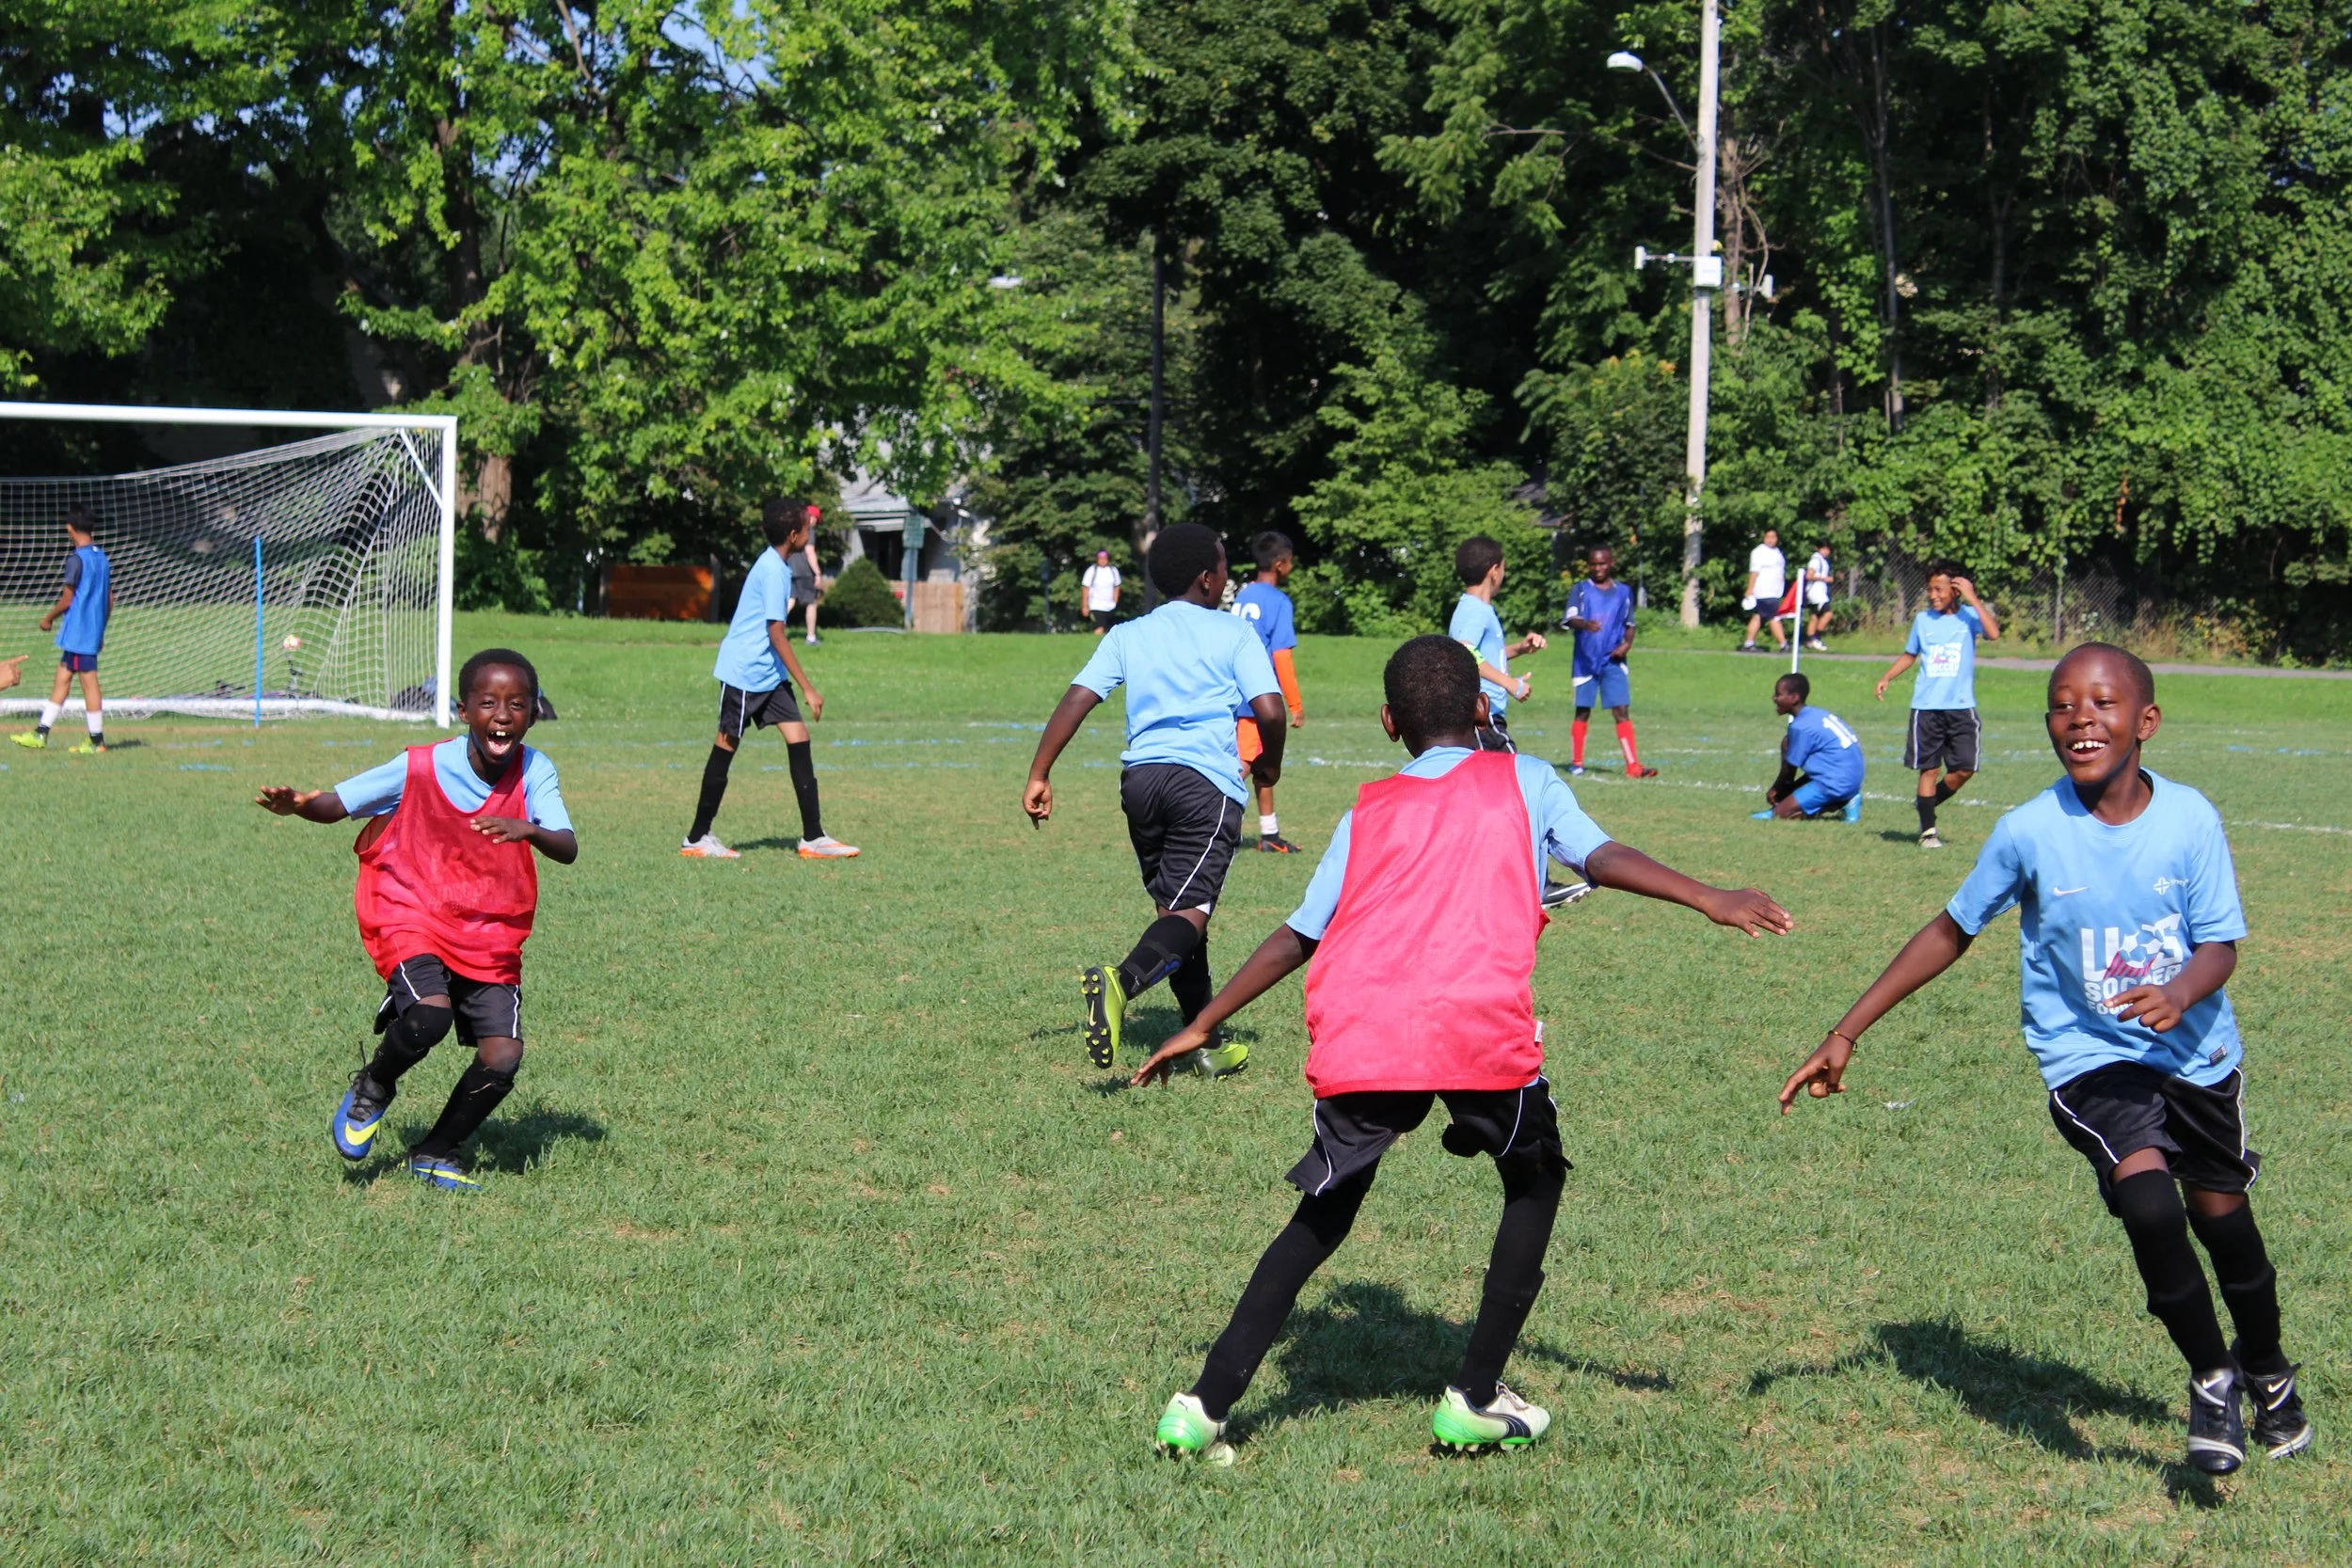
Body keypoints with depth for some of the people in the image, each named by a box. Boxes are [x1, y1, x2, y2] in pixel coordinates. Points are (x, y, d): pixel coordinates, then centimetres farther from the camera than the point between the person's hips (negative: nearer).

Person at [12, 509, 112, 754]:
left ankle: (97, 740, -3)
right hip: (93, 631, 8)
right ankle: (41, 733, 16)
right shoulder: (103, 559, 11)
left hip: (77, 630, -8)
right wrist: (100, 629, 24)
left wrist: (48, 618, 2)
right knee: (61, 679, 12)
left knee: (88, 682, -5)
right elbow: (110, 601, 15)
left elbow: (67, 599, -14)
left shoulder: (76, 559, -14)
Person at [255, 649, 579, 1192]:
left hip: (491, 937, 3)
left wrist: (529, 830, -42)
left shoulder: (535, 772, -9)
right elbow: (337, 804, -4)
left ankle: (436, 1152, 16)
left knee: (502, 1060, -11)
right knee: (431, 1014, -30)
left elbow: (568, 849, -21)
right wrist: (298, 804, -27)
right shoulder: (422, 768, -12)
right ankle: (373, 1088, 4)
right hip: (413, 918, -2)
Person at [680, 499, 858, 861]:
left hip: (768, 674, 9)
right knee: (727, 744, -1)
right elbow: (776, 634, -22)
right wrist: (808, 688, -21)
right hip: (743, 671, -9)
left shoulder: (777, 566, 12)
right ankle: (697, 839, 9)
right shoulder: (772, 570, -18)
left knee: (798, 738, 0)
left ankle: (813, 837, -2)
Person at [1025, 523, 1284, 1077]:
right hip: (1208, 781, -5)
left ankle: (1208, 1046, 19)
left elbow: (1077, 699, 5)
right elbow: (1269, 710, -4)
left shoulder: (1127, 636, 17)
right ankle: (1123, 980, -45)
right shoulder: (1235, 634, 7)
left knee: (1172, 906, 15)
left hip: (1140, 777, 5)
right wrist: (1269, 764, 15)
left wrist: (1039, 776, 4)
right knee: (1189, 910, -15)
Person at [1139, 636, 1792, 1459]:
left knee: (1323, 1216, 18)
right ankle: (1476, 1398, 16)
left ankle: (1206, 1402, 8)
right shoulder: (1524, 780, 18)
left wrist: (1201, 1027, 29)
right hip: (1483, 1033, -3)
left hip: (1359, 1041, 3)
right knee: (1535, 1181, 22)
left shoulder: (1368, 812, 24)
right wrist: (1710, 899, -4)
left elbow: (1298, 935, 22)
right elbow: (1603, 857, 1)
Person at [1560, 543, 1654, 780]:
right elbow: (1569, 619, -13)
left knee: (1622, 711, -5)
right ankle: (1576, 762, 17)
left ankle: (1633, 765, -9)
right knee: (1582, 712, 5)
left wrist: (1627, 644, -3)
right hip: (1585, 661, -1)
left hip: (1613, 661, 1)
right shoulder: (1580, 590, 1)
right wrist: (1585, 624, -35)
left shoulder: (1623, 592, 9)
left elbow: (1629, 624, 17)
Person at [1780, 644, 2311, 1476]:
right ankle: (2211, 1379, -1)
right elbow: (1952, 931, -3)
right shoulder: (2029, 831, -15)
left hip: (2196, 1051, 2)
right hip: (2088, 1058, -2)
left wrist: (2181, 992, -34)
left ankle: (2268, 1375, 45)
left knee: (2222, 1215, 14)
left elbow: (2220, 944, -9)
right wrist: (1845, 1035, -4)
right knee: (2147, 1197, -25)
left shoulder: (2190, 819, -13)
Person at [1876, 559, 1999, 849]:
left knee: (1964, 769, -3)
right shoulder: (1922, 619, 8)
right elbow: (1909, 654, 22)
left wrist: (1972, 597, -19)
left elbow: (1993, 633, -20)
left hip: (1961, 707, -1)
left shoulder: (1969, 616, 0)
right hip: (1926, 707, 1)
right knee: (1928, 768, 1)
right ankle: (1928, 830, 9)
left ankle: (1927, 803, 21)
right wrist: (1886, 678, 10)